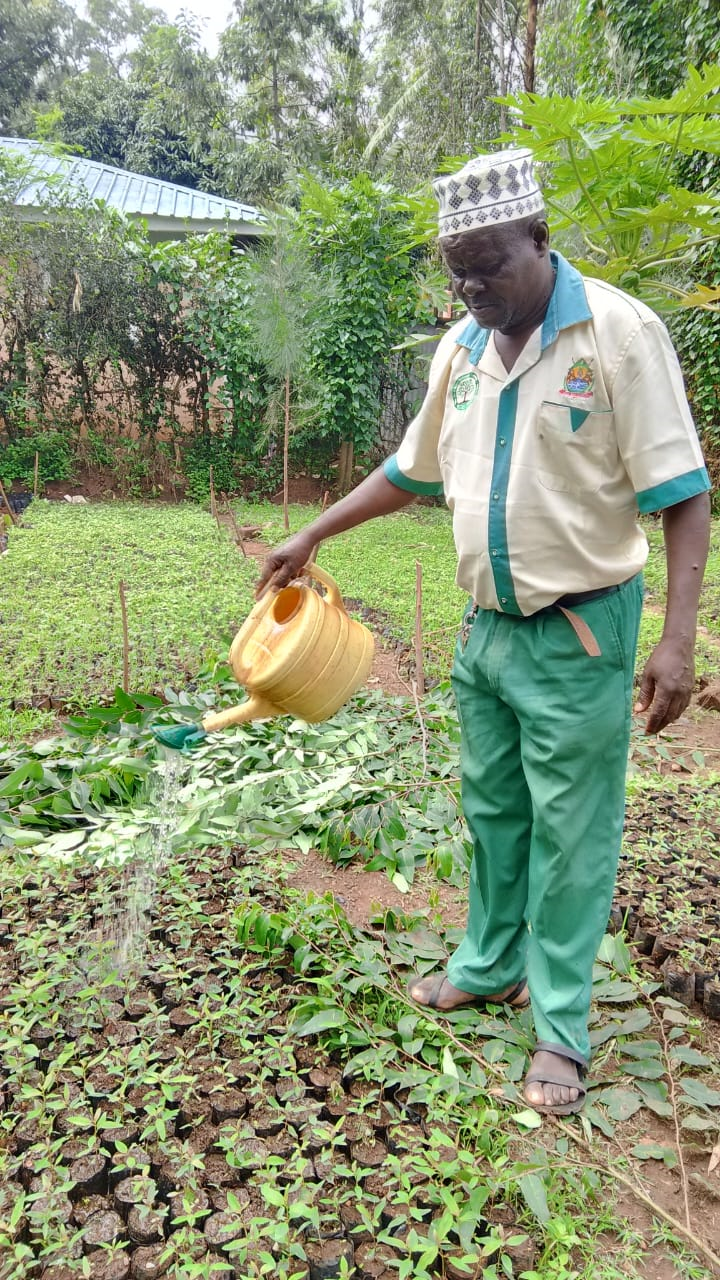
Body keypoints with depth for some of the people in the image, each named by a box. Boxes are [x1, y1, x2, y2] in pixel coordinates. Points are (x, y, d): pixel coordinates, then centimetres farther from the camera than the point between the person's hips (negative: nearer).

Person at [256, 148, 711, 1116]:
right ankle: (490, 966, 38)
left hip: (578, 636, -6)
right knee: (492, 813, 18)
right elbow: (413, 469, 18)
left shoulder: (619, 332, -12)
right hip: (486, 628, 6)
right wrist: (311, 538, 18)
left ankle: (561, 1026, 21)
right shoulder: (461, 345, 7)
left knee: (568, 836, 3)